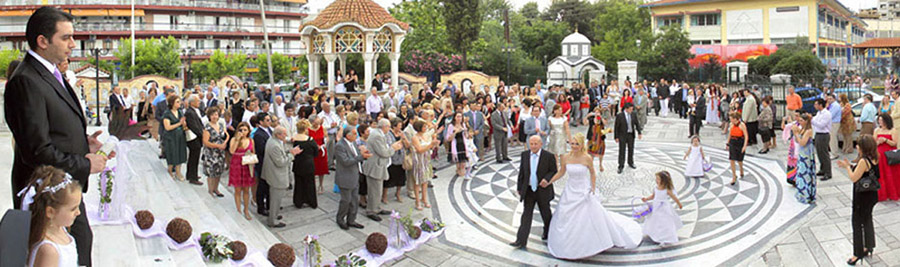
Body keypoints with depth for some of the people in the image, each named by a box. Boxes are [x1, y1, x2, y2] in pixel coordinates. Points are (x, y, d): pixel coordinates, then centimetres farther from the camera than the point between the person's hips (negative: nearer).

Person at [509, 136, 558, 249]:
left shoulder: (549, 156, -11)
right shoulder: (525, 155, 0)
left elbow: (554, 171, -4)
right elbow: (521, 172, 7)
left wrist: (547, 179, -24)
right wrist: (519, 187, 9)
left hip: (543, 190, -2)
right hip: (528, 190, 2)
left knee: (545, 213, 15)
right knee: (526, 214, 0)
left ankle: (547, 232, 43)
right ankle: (521, 241, -2)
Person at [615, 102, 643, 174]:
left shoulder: (633, 115, -1)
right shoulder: (619, 116, -14)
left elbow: (637, 124, 6)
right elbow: (617, 127, -9)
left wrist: (639, 133, -4)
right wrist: (616, 137, -9)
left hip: (631, 135, 4)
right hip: (622, 136, -4)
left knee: (631, 149, 15)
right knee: (622, 151, -3)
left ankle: (630, 163, 33)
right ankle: (621, 166, 3)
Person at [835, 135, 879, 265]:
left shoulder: (864, 161, -26)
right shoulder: (874, 159, 1)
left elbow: (854, 178, -22)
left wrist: (847, 167, -8)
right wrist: (849, 166, 7)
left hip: (862, 197, -9)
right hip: (872, 195, 9)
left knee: (857, 223, 2)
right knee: (867, 220, 22)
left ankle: (858, 253, 9)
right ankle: (868, 248, 36)